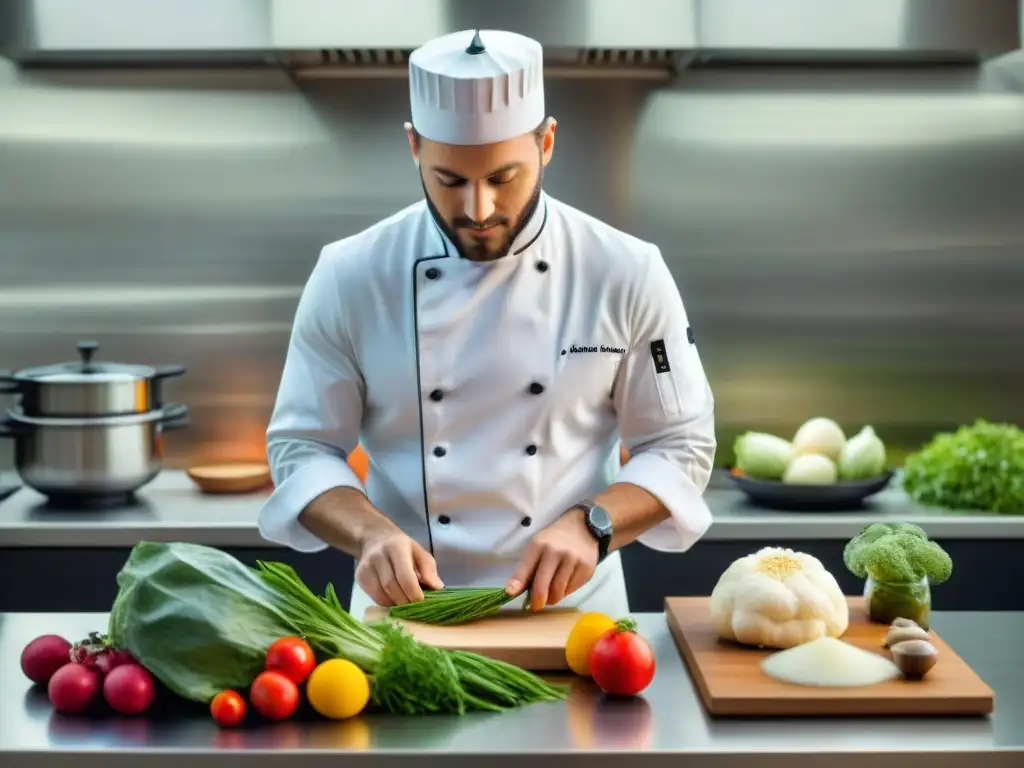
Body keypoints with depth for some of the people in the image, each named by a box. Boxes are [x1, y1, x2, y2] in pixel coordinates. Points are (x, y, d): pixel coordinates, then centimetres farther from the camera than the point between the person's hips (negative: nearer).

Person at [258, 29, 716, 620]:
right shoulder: (351, 278, -4)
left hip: (572, 609, 0)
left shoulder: (627, 275, -5)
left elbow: (680, 445, 2)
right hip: (404, 611, 1)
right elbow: (302, 449, 1)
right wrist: (372, 531, -17)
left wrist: (590, 525, -15)